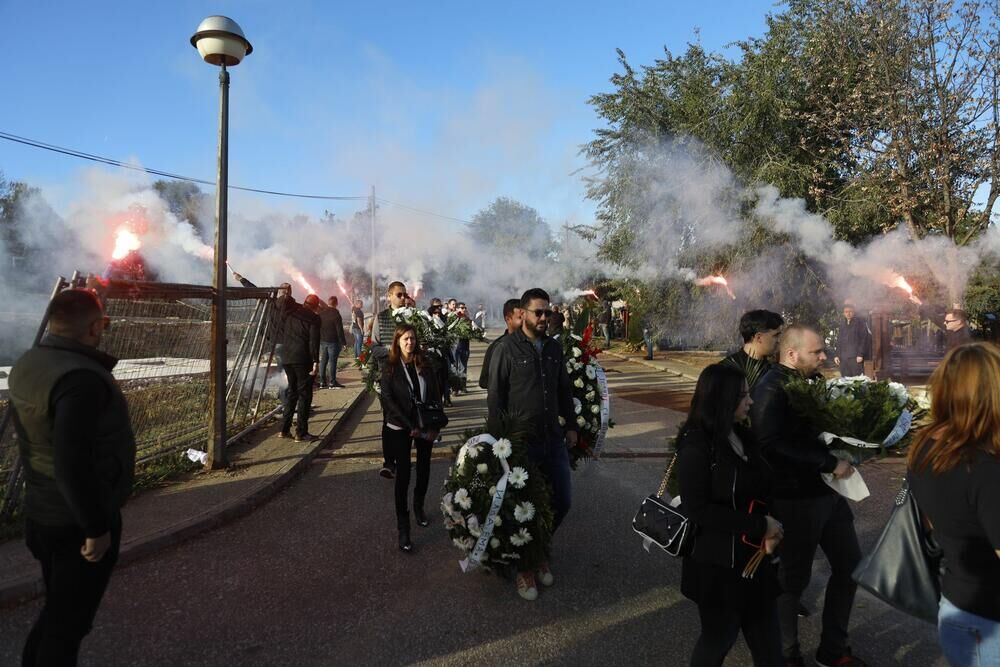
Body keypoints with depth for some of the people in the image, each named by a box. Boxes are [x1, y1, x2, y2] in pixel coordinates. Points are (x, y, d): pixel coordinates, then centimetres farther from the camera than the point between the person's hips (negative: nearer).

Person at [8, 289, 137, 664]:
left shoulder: (28, 363, 0)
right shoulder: (80, 378, -28)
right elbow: (73, 464, -32)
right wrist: (97, 528, -24)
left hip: (42, 513, 9)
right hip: (78, 523, -8)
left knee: (57, 611, 25)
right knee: (68, 621, 9)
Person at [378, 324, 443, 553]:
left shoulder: (425, 365, 1)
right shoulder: (390, 367, -5)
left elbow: (436, 395, 2)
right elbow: (388, 399, -11)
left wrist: (434, 427, -7)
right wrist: (411, 427, -16)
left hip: (425, 426, 3)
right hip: (400, 428, -3)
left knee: (424, 469, 12)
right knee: (403, 474, -3)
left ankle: (418, 507, 38)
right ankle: (403, 528, 5)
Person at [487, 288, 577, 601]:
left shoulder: (554, 348, 7)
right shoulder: (506, 348, -10)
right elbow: (494, 397, -9)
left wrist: (571, 425, 12)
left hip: (554, 439, 5)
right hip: (521, 442, -5)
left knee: (561, 501, 9)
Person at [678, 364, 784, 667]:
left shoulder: (743, 436, 4)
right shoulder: (696, 445, -19)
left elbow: (761, 488, 13)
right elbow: (698, 509, -22)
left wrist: (769, 530, -5)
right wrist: (759, 526, -19)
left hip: (754, 555, 7)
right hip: (716, 561, -7)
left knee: (766, 635, 15)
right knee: (720, 633, 12)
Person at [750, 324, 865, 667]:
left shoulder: (813, 380, 6)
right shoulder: (769, 390, -21)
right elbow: (775, 445, -31)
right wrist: (831, 463, -27)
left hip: (828, 491, 9)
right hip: (795, 498, -9)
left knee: (849, 564, 19)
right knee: (795, 576, 7)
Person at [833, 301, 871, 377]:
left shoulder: (860, 322, -1)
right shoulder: (842, 323, 14)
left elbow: (864, 339, -6)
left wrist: (860, 354, -13)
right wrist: (837, 355, 10)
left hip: (856, 357, -5)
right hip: (843, 357, 5)